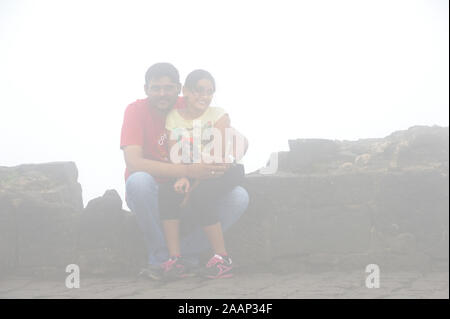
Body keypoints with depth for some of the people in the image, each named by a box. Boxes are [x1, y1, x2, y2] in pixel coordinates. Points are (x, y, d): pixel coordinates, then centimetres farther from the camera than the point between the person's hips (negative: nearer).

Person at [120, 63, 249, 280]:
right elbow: (133, 163, -27)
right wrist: (188, 171, -39)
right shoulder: (137, 110, -12)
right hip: (152, 197, -2)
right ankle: (160, 255, -17)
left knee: (239, 197, -21)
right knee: (138, 181, -36)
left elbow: (239, 139, -6)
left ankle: (186, 254, -8)